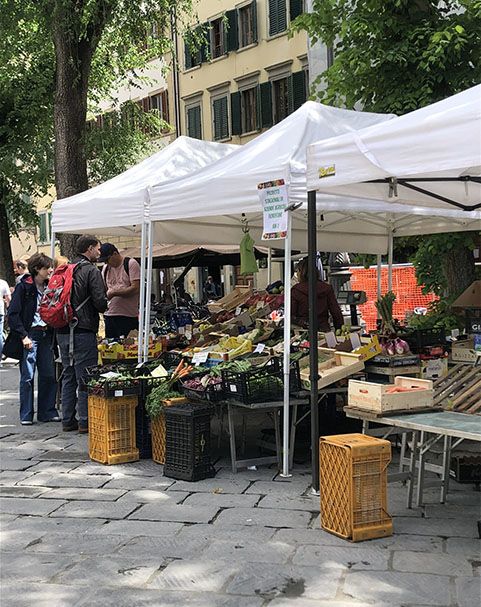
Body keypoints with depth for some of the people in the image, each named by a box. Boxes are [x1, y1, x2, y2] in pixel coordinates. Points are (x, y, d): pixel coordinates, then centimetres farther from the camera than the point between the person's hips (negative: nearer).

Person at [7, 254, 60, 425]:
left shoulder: (49, 286, 12)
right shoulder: (23, 287, -5)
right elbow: (13, 314, -9)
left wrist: (52, 333, 4)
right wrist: (23, 336, -14)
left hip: (46, 335, 6)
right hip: (30, 335, -5)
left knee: (49, 375, 5)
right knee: (27, 376, -2)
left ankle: (47, 412, 15)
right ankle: (26, 415, 6)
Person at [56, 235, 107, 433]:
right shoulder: (91, 271, -9)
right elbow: (100, 303, -16)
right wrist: (104, 304, 5)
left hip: (63, 332, 7)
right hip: (83, 332, -7)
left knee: (68, 376, 14)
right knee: (85, 379, -1)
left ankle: (68, 420, 18)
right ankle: (85, 421, 2)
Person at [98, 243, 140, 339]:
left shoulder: (131, 264, -4)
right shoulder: (105, 268, 16)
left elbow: (135, 288, -13)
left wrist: (113, 293, -15)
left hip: (129, 316, -5)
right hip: (110, 315, 6)